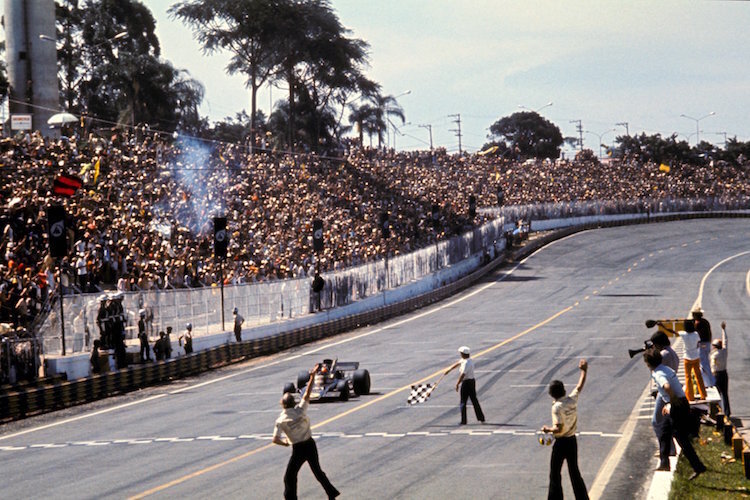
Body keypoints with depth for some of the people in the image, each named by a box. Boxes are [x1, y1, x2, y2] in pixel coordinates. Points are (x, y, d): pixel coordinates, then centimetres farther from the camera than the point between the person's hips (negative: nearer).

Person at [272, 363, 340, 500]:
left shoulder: (280, 420, -9)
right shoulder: (300, 410, -5)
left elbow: (275, 440, -15)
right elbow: (307, 394, 4)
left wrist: (285, 442, 6)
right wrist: (312, 377, 7)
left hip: (298, 449, -4)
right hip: (310, 444, 4)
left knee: (289, 477, 7)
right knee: (317, 470, 21)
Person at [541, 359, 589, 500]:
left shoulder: (557, 407, -21)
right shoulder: (572, 399, -4)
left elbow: (559, 428, -27)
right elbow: (580, 386, 15)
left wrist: (547, 429, -8)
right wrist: (584, 371, 27)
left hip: (560, 442, -6)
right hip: (572, 440, 6)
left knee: (555, 474, 3)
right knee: (574, 472, 17)